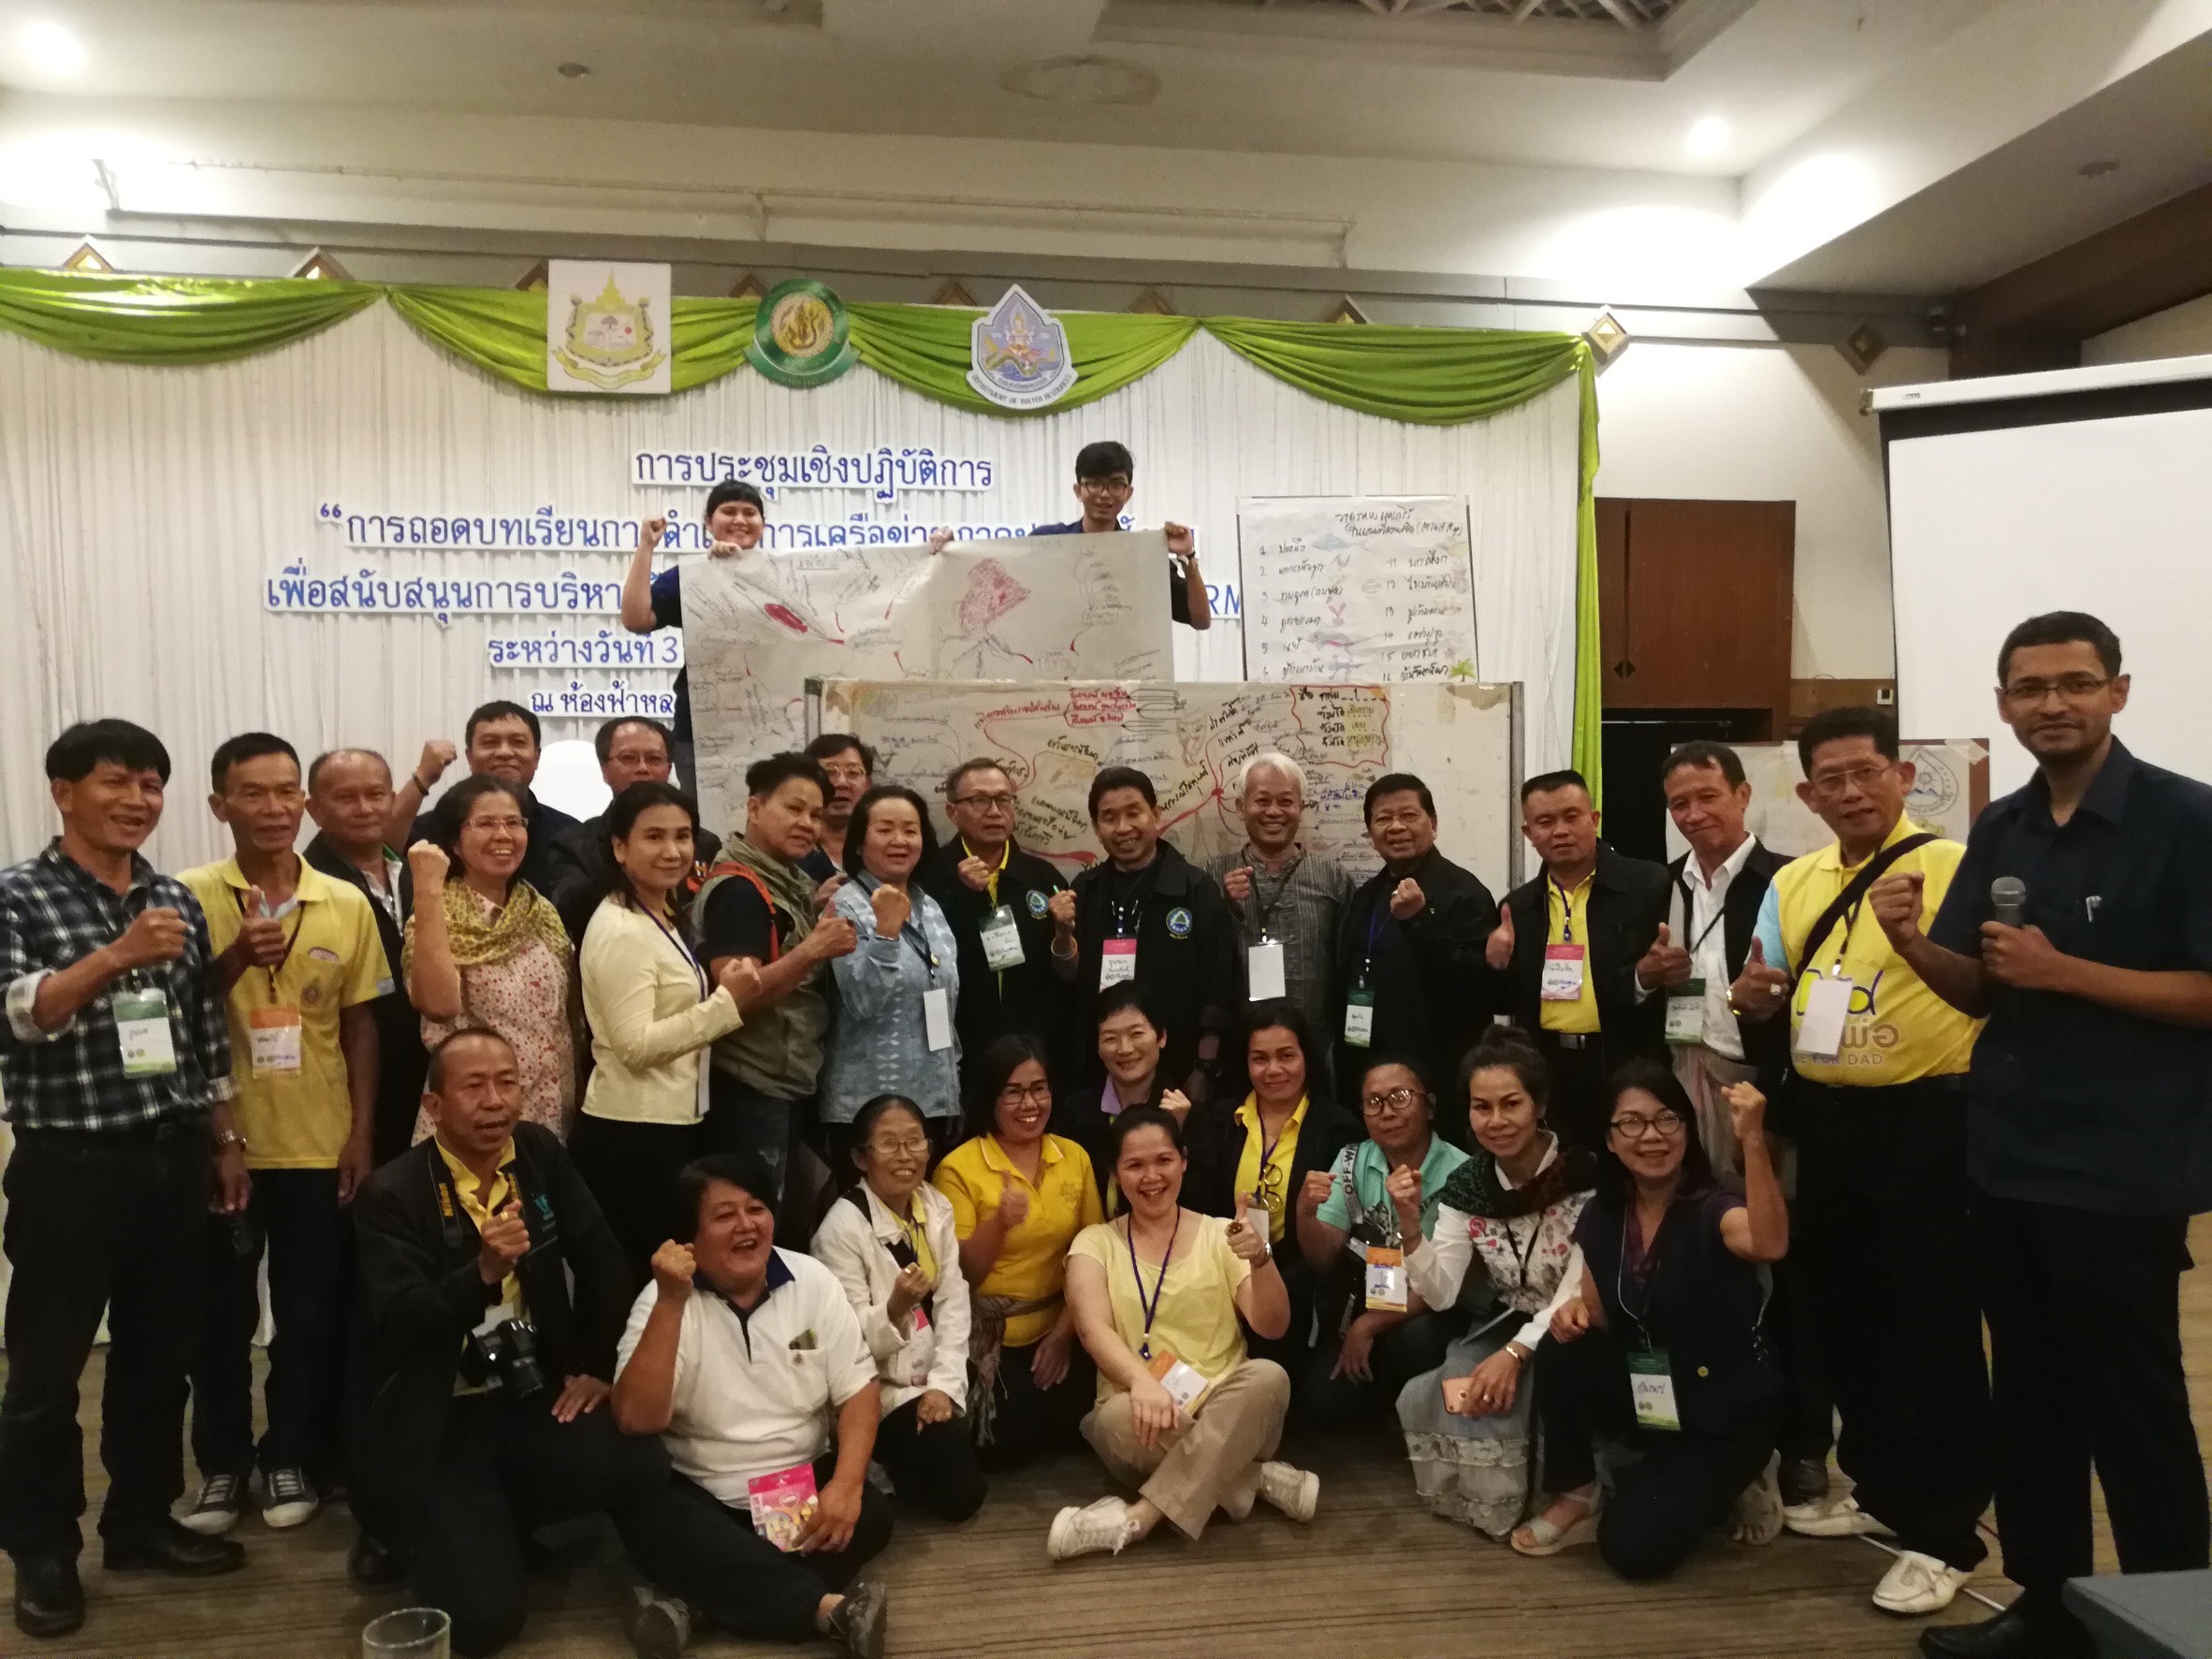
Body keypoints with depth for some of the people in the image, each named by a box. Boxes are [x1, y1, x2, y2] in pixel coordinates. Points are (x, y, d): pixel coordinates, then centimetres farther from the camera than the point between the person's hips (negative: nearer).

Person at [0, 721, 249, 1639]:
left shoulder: (178, 901, 8)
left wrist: (225, 1138, 12)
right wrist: (116, 956, -31)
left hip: (172, 1158, 5)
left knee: (159, 1353, 14)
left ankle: (143, 1521, 29)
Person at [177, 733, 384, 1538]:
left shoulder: (347, 905, 1)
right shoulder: (191, 896, -4)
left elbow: (360, 1025, 5)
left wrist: (362, 1131, 1)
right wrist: (235, 957, -21)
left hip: (319, 1145, 1)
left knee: (311, 1315, 9)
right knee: (220, 1314, 10)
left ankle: (292, 1458, 25)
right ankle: (221, 1462, 27)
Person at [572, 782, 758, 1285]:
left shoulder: (664, 919, 13)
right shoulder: (620, 930, -17)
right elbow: (635, 1046, -25)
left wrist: (719, 992, 6)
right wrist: (726, 1003, -22)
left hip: (671, 1125, 10)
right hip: (632, 1133, -10)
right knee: (643, 1281, 0)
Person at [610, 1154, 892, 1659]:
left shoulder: (813, 1281, -3)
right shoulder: (664, 1301, -10)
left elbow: (857, 1391, -3)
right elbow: (635, 1420, -23)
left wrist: (846, 1484, -20)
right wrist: (672, 1303, -30)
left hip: (804, 1486, 3)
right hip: (703, 1496, -2)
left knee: (870, 1515, -23)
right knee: (663, 1531, -33)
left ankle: (701, 1600, -24)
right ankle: (832, 1607, -33)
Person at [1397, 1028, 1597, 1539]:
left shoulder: (1582, 1175, -18)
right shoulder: (1467, 1183, -4)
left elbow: (1578, 1291, -20)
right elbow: (1441, 1295, -8)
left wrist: (1516, 1354, -30)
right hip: (1509, 1325, 5)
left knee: (1492, 1394, -33)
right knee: (1427, 1397, -20)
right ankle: (1496, 1492, 9)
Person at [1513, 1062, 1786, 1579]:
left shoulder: (1713, 1209, -21)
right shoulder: (1601, 1216, -4)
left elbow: (1770, 1244, -45)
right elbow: (1598, 1318, 5)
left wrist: (1752, 1141, -58)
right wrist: (1575, 1310, -20)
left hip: (1725, 1411, -4)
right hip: (1644, 1397, 4)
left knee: (1632, 1547, -17)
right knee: (1560, 1355, -25)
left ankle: (1728, 1486, 12)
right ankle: (1576, 1496, -3)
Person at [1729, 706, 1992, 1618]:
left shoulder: (1953, 867, -10)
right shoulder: (1792, 882, 10)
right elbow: (1771, 1003, 18)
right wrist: (1753, 996, -5)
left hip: (1924, 1117, -7)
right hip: (1823, 1117, 7)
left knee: (1933, 1323, 1)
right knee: (1843, 1311, 17)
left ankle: (1942, 1532, 16)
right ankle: (1880, 1485, 36)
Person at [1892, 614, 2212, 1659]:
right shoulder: (2001, 830, 8)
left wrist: (2064, 970, -22)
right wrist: (1915, 946, -9)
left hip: (2125, 1170, -6)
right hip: (2007, 1161, 6)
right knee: (2029, 1396, 15)